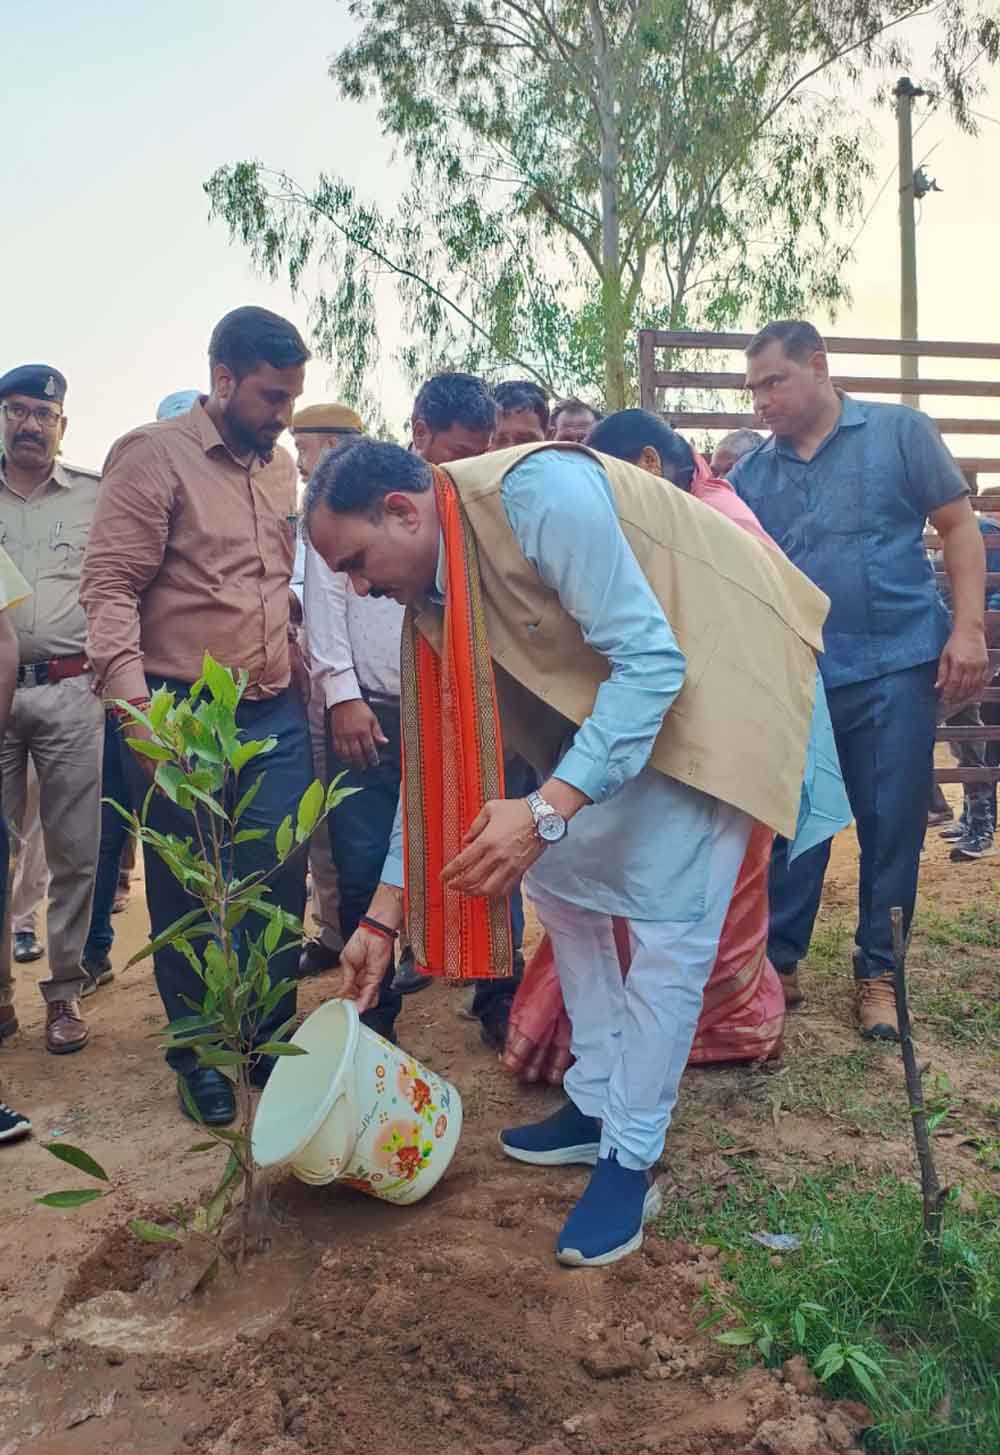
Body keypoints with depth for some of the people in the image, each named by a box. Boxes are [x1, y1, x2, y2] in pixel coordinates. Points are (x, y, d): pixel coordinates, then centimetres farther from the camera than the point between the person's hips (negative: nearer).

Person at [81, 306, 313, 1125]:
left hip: (276, 714, 5)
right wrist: (136, 705, -23)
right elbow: (109, 587, -12)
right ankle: (197, 1055, 26)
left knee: (281, 884, 9)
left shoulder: (280, 465, 12)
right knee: (187, 896, 8)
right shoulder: (154, 455, -7)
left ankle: (269, 1034, 29)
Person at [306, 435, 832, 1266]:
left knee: (669, 926, -10)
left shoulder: (538, 492, -29)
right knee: (557, 879, 10)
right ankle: (598, 1104, 25)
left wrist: (547, 810, -36)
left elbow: (652, 659, -30)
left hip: (711, 677, -8)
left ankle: (631, 1163, 7)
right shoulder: (432, 592, -3)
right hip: (601, 699, 9)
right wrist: (384, 917, 3)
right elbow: (437, 753, 3)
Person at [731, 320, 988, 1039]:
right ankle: (777, 963, 21)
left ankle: (879, 973, 22)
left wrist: (968, 628, -8)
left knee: (893, 828, 6)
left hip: (897, 668, -2)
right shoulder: (752, 474, 8)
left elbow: (959, 526, 2)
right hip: (794, 677, 2)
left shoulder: (900, 432, 2)